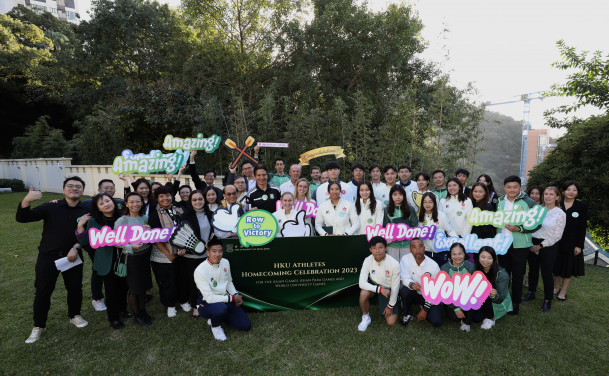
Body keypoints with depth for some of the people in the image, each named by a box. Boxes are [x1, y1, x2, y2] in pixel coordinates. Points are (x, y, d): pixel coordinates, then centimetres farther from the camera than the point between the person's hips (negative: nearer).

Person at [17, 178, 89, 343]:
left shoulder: (87, 211, -4)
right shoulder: (50, 207, -6)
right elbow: (22, 218, -14)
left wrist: (76, 247, -17)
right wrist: (26, 201, -33)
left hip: (73, 256, 1)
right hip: (48, 256, -1)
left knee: (75, 288, 12)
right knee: (43, 291, 7)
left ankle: (74, 315, 35)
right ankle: (39, 326, 25)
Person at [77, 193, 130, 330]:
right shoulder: (94, 222, -7)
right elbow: (85, 242, -8)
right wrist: (80, 226, -18)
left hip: (123, 260, 2)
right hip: (107, 262, -2)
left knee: (124, 286, 14)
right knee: (111, 290, 8)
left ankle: (122, 309, 39)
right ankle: (113, 318, 26)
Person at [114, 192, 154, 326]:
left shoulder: (145, 218, 2)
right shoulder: (121, 221, -11)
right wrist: (131, 246, -23)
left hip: (145, 255, 5)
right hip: (131, 258, -4)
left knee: (143, 286, 16)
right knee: (134, 289, 8)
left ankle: (143, 312, 34)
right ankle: (136, 316, 27)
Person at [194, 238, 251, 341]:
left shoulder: (225, 262, -3)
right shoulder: (200, 271, -23)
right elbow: (209, 298, -25)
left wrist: (236, 295, -5)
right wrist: (232, 298, -20)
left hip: (224, 300, 6)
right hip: (207, 304, -6)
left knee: (246, 325, -1)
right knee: (221, 308, -40)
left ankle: (217, 317, 18)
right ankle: (215, 326, -4)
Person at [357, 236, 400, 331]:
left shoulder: (394, 264, -27)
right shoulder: (368, 260, -22)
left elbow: (395, 287, -16)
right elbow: (362, 283, -25)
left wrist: (390, 306, -7)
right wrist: (380, 289, -36)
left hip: (388, 290, -1)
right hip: (373, 286, 1)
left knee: (391, 322, -7)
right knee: (363, 293, -34)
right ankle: (366, 318, -5)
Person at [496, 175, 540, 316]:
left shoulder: (529, 203, -7)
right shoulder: (500, 201, 7)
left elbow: (536, 225, -9)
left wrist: (518, 229, -21)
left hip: (520, 245, -4)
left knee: (517, 276, 7)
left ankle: (516, 303, 23)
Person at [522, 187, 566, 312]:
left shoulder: (560, 214, -7)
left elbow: (557, 236, -8)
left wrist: (540, 246, -11)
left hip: (548, 246, -4)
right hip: (533, 244, 4)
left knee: (546, 274, 3)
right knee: (533, 270, 15)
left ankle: (547, 301, 19)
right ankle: (531, 293, 32)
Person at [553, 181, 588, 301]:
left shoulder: (582, 206, -2)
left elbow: (582, 227, -4)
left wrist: (579, 245, -8)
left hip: (572, 243, -1)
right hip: (556, 241, 1)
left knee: (569, 267, 8)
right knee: (557, 265, 12)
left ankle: (563, 291, 22)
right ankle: (556, 288, 28)